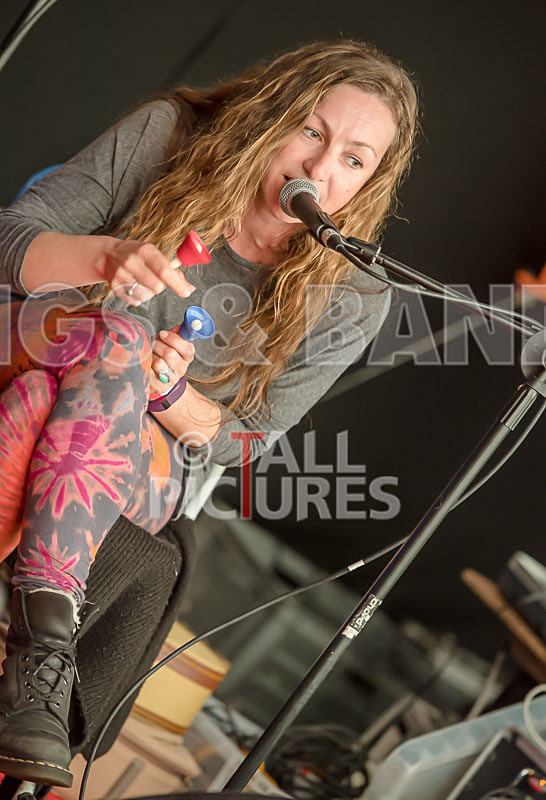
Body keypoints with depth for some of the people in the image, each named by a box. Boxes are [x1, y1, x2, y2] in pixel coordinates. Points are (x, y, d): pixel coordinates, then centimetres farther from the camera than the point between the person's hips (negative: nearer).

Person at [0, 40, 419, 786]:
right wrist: (105, 258, -32)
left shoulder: (349, 298, -9)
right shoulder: (165, 137, -9)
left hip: (144, 468, 0)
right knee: (115, 337, -36)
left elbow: (242, 439, -2)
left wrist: (171, 393, -24)